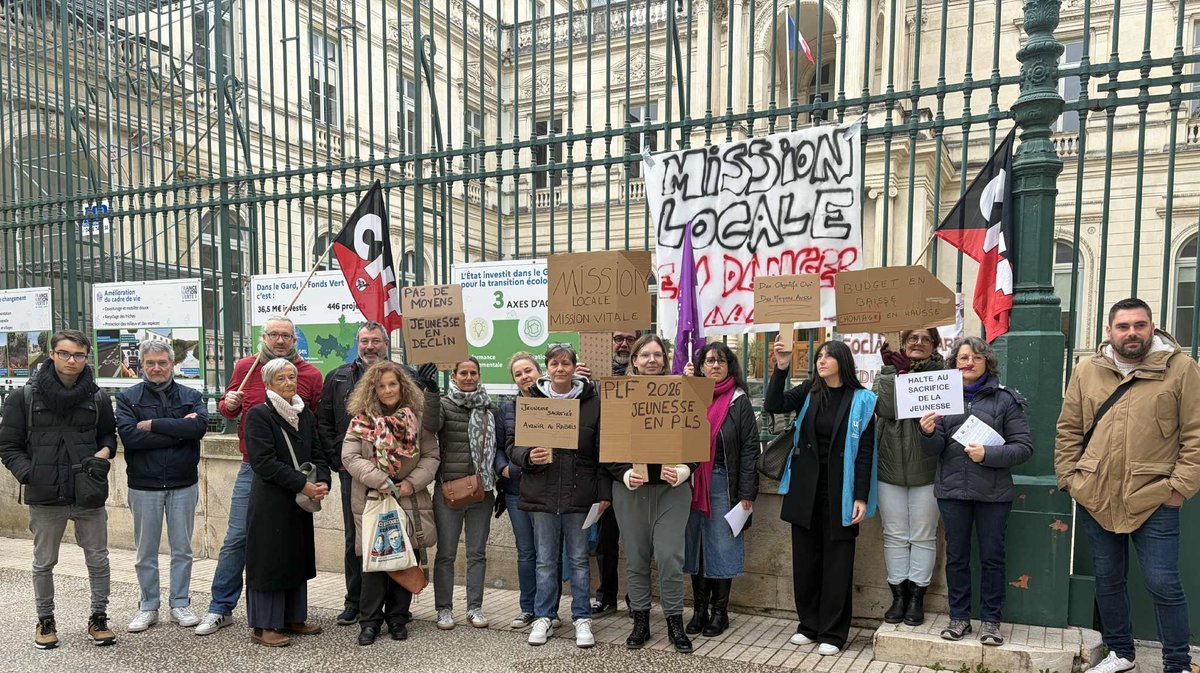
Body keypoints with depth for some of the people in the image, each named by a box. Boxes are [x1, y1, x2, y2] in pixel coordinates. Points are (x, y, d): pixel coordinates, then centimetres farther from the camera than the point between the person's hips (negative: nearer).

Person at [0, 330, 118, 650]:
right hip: (45, 497, -1)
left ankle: (99, 617, 23)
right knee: (44, 563, 13)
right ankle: (45, 620, 31)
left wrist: (104, 452, -6)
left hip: (90, 496, 1)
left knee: (98, 561, 8)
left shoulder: (98, 398, 2)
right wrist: (28, 473, -13)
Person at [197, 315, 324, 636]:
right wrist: (228, 404, -9)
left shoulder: (310, 374, 0)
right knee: (237, 537, 1)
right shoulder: (245, 367, 4)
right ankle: (220, 609, 16)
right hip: (253, 468, 1)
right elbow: (228, 409, 15)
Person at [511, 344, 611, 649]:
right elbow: (514, 445, 6)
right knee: (545, 560, 11)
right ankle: (544, 617, 25)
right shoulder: (531, 400, 3)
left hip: (579, 493, -1)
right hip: (542, 493, 1)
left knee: (579, 558, 9)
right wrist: (528, 456, -17)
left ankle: (582, 618, 22)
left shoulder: (592, 400, 0)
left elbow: (602, 450, 2)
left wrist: (604, 492, -2)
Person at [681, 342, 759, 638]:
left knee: (721, 547, 3)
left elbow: (750, 449, -5)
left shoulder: (739, 402, -1)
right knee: (694, 545, 9)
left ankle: (719, 611, 18)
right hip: (692, 483, 3)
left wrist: (747, 493, -9)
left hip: (723, 484, -3)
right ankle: (699, 609, 22)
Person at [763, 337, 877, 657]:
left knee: (837, 562, 4)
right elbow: (772, 405, -9)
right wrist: (781, 368, -19)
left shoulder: (860, 399, -5)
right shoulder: (808, 392, 4)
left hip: (840, 491, -4)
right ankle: (809, 624, 25)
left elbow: (865, 451, -6)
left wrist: (861, 497, -11)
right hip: (805, 488, 4)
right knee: (805, 559, 11)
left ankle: (833, 632, 15)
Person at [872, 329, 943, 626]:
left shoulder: (940, 374, -1)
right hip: (890, 467, 2)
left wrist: (906, 371, -17)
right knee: (895, 536, 10)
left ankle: (916, 597, 19)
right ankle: (898, 595, 22)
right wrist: (898, 373, -13)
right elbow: (885, 407, -10)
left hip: (926, 470, -2)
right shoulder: (887, 372, 6)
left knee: (923, 536, 7)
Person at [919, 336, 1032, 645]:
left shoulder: (1005, 399, -2)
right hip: (952, 490, 2)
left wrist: (988, 454, -19)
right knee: (956, 556, 11)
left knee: (992, 557, 9)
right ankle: (959, 616, 24)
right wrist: (928, 433, -20)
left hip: (993, 492, -2)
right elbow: (934, 449, 2)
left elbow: (1023, 447, -5)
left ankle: (990, 619, 23)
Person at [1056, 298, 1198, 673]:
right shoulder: (1087, 371, 5)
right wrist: (1069, 478, 3)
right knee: (1108, 580, 15)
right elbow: (1068, 430, 9)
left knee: (1163, 584, 0)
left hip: (1154, 500, -3)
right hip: (1095, 499, 3)